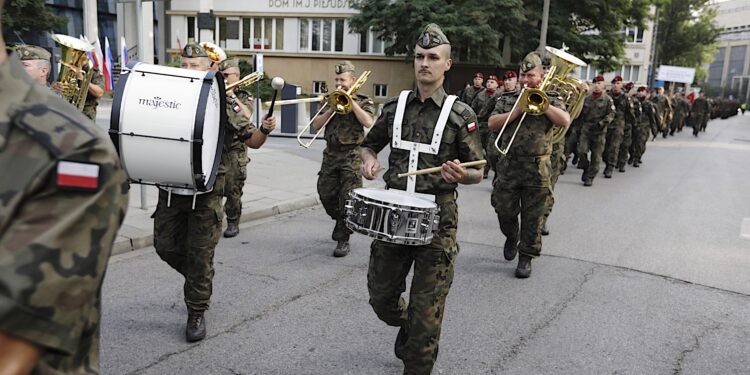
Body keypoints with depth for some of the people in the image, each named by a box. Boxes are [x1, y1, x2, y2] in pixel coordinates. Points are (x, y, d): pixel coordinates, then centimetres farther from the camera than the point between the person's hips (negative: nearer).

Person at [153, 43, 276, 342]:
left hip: (206, 191, -4)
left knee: (200, 255, 2)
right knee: (165, 245, 11)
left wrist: (264, 130, -19)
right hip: (171, 188, 4)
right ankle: (198, 280, 41)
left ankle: (197, 314, 18)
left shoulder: (222, 105, -2)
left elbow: (250, 140, 2)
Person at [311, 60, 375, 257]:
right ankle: (340, 221, 34)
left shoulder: (364, 102, 4)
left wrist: (350, 101, -12)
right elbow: (316, 124, 5)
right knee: (326, 194, 6)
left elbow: (368, 122, -17)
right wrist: (333, 108, -8)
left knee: (347, 199, -6)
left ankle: (343, 240, 3)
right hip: (330, 154, 5)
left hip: (352, 155, -4)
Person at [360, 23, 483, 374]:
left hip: (437, 217, -4)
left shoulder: (460, 114, -4)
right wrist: (369, 160, -3)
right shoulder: (394, 106, 6)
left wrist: (460, 175, -23)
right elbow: (369, 144, 19)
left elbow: (477, 173, -1)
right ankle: (407, 326, 47)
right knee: (381, 296, 15)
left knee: (426, 309, 3)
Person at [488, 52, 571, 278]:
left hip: (537, 168, -1)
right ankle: (512, 237, 37)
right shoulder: (507, 100, 11)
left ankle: (526, 257, 16)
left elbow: (565, 121, -12)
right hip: (508, 166, 2)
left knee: (533, 217, 3)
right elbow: (492, 124, -3)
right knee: (504, 210, 6)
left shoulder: (550, 100, 7)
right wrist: (517, 110, -11)